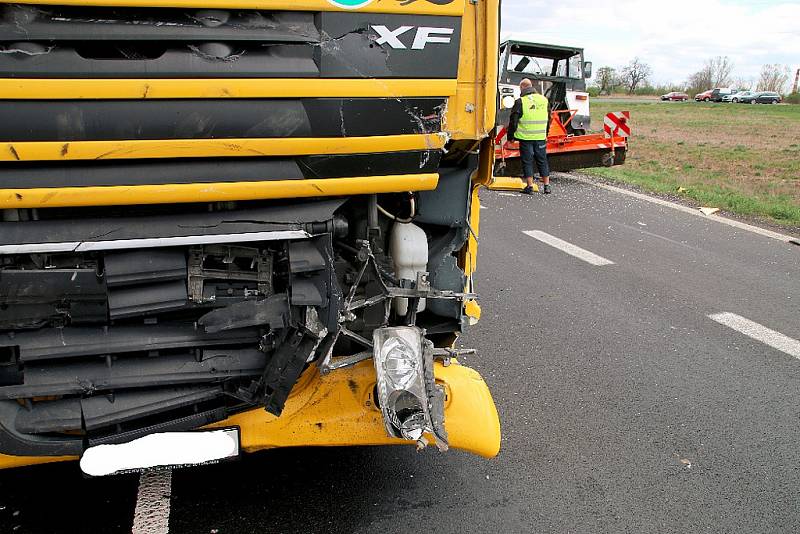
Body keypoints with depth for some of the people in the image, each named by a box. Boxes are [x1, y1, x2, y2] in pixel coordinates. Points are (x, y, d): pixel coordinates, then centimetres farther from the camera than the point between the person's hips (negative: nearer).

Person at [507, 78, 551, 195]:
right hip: (541, 137, 4)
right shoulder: (544, 100, 9)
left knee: (527, 161, 4)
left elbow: (513, 121, -7)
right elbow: (549, 119, 19)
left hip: (525, 137, -4)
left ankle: (530, 187, 3)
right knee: (542, 160, 13)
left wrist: (510, 136, 3)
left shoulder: (520, 102, -7)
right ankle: (547, 186, 14)